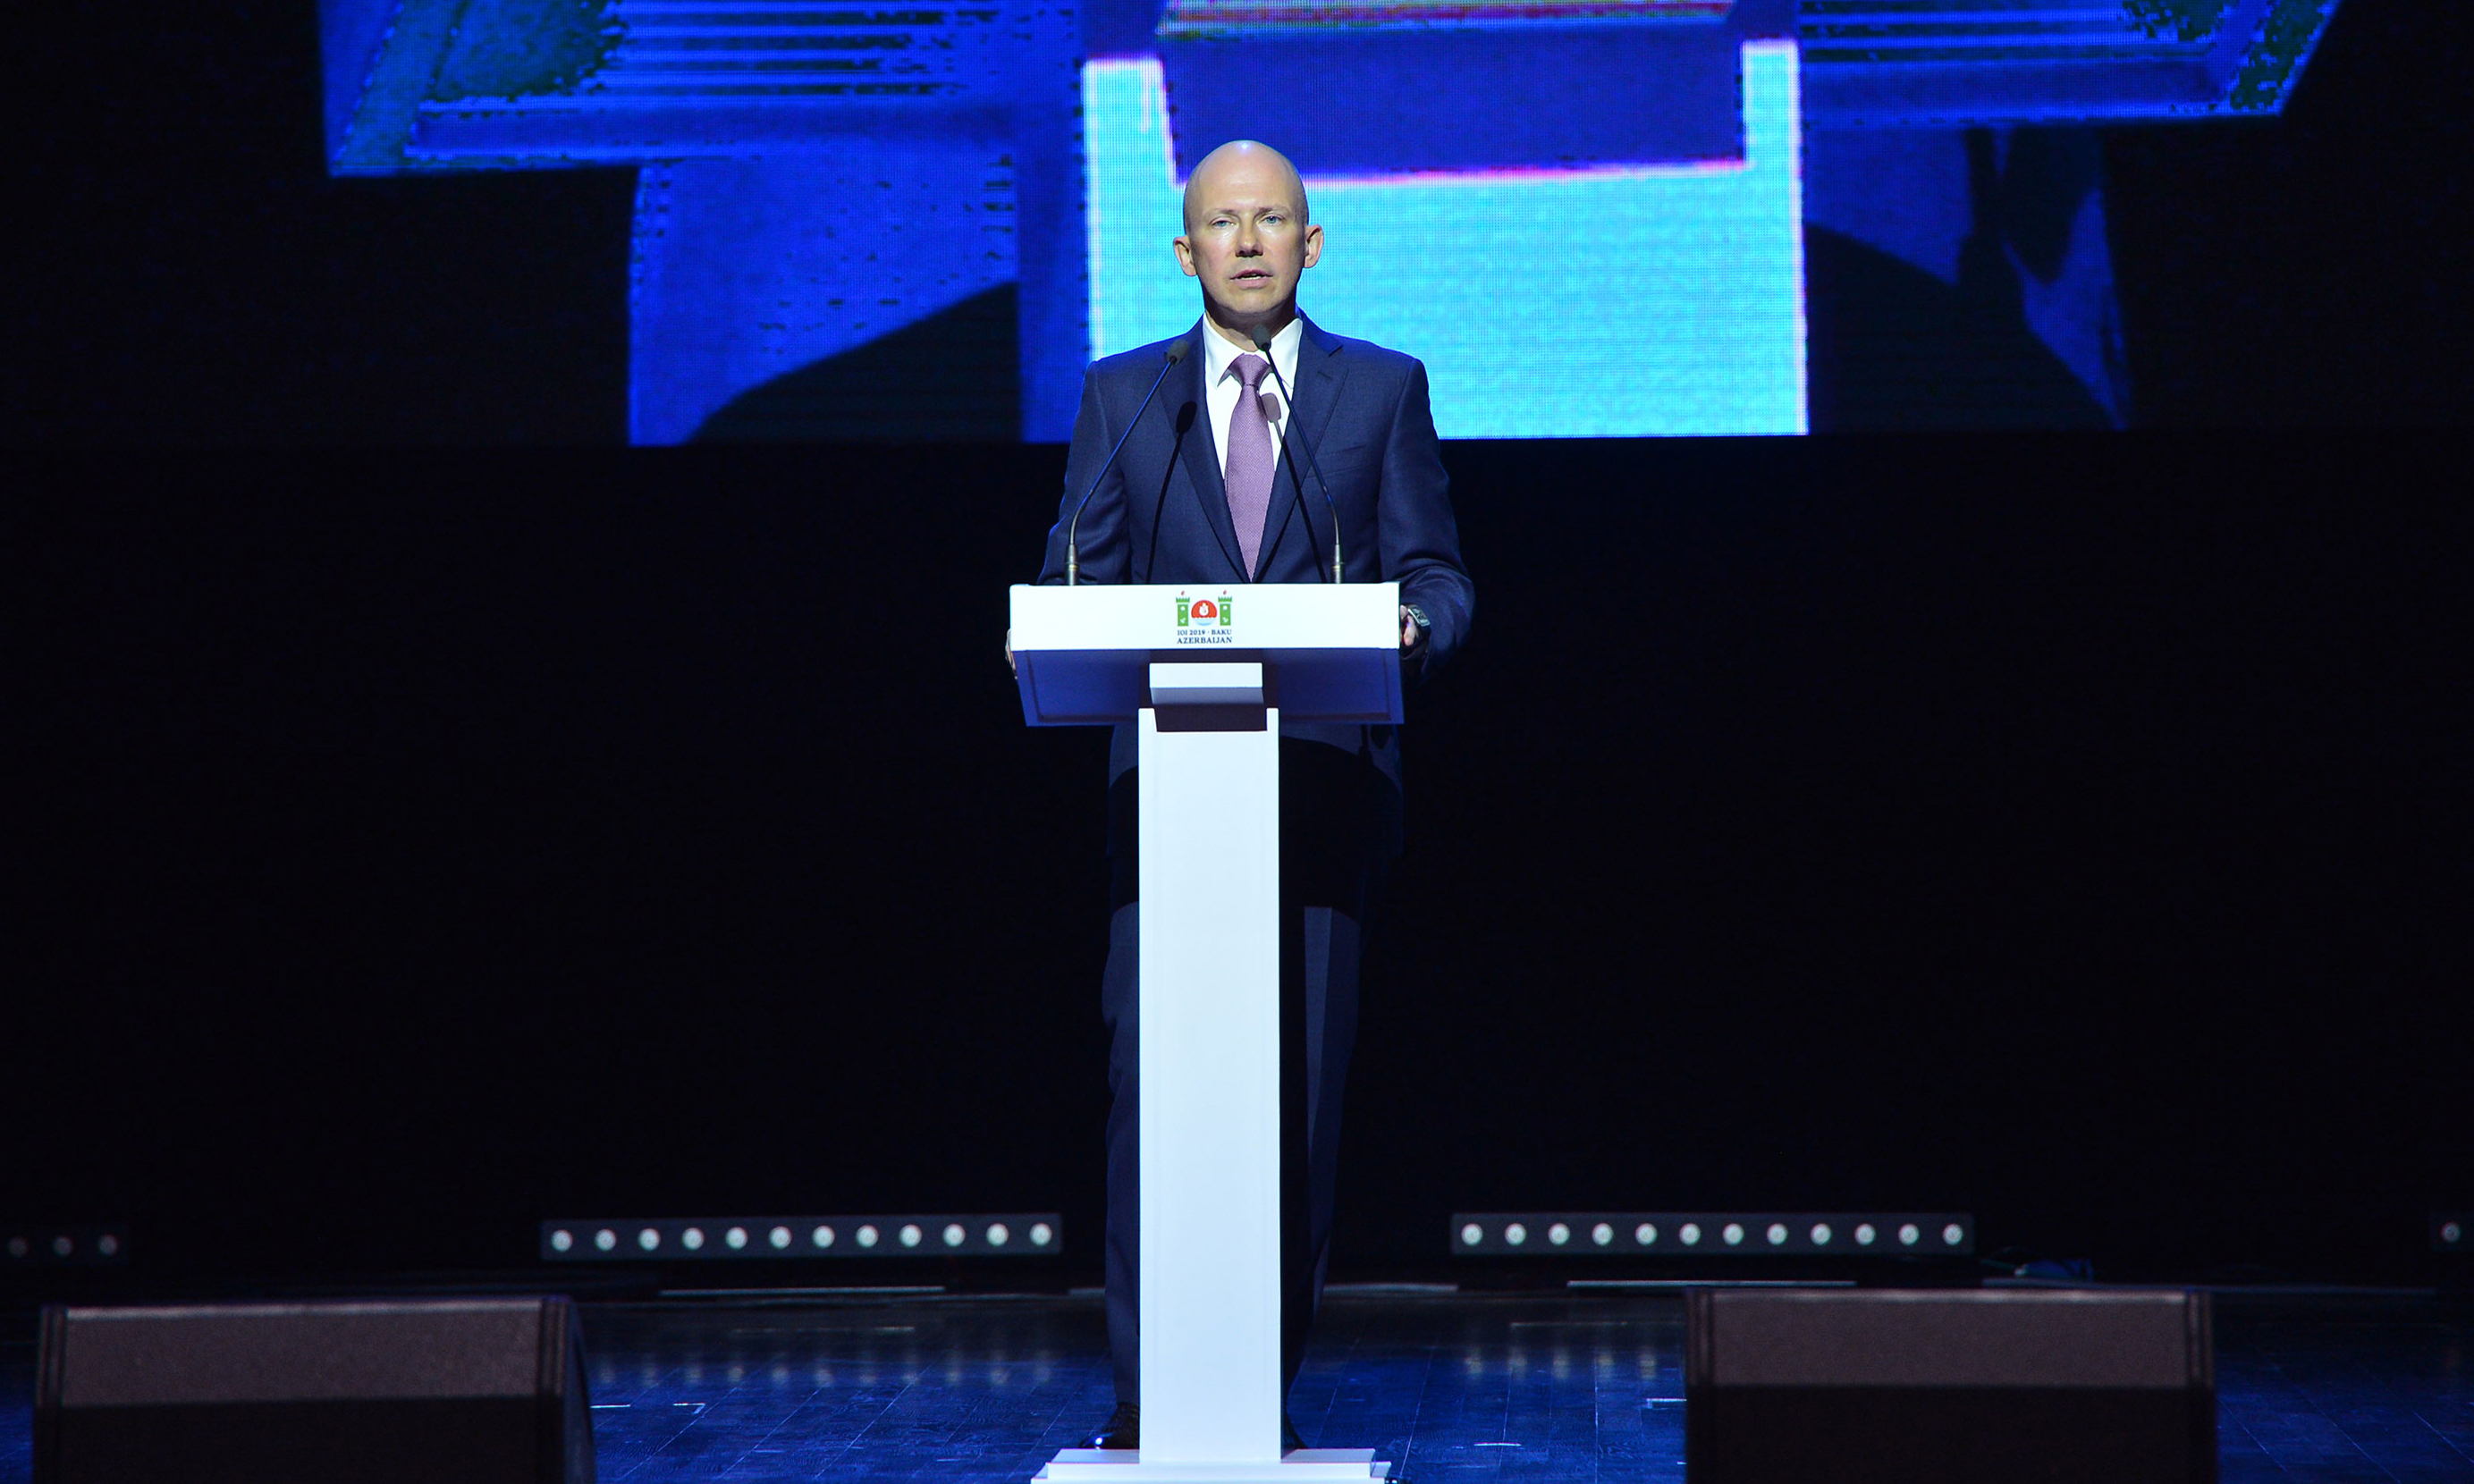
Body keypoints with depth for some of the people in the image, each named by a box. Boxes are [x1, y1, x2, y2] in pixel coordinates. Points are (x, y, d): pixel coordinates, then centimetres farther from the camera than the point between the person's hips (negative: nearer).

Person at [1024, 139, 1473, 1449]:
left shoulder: (1383, 391, 11)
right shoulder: (1122, 395, 13)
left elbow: (1435, 574, 8)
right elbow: (1080, 581, 11)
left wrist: (1415, 627, -14)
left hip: (1322, 785, 0)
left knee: (1300, 1088, 0)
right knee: (1152, 1079, -9)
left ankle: (1264, 1382, 8)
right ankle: (1145, 1390, -4)